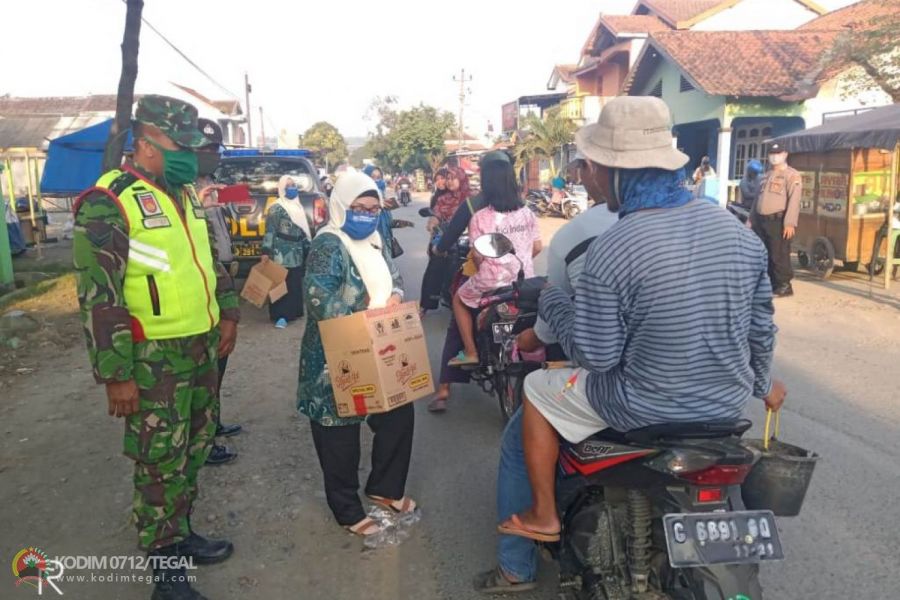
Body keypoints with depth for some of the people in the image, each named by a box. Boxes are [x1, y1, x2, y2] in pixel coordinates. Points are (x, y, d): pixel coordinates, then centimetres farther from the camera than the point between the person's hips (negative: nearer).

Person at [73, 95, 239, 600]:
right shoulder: (107, 204, -15)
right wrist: (116, 374, -19)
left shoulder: (188, 196, 10)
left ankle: (180, 532, 37)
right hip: (153, 358, -7)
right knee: (161, 463, 4)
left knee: (194, 449, 18)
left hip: (202, 348, 8)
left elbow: (210, 260, 21)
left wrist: (227, 313, 13)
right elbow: (99, 298, -18)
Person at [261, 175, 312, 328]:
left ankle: (292, 311, 20)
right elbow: (270, 230, -13)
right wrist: (266, 251, -19)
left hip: (297, 252, 7)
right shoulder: (276, 208, -7)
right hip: (282, 252, -7)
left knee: (295, 283, 9)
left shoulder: (298, 206, 15)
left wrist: (307, 247, 19)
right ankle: (280, 316, -5)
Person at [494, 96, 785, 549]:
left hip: (642, 409, -5)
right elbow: (760, 329, 4)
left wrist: (551, 301, -3)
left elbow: (596, 356, -19)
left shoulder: (611, 251, -24)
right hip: (727, 405, 6)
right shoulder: (740, 232, -5)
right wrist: (762, 384, 22)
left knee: (537, 391, 15)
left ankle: (543, 516, 27)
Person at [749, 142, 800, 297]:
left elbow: (794, 200, -13)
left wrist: (789, 223, -22)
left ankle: (784, 286, 0)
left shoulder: (791, 175, -3)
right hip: (761, 221, 8)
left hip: (778, 221, -8)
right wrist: (751, 219, 20)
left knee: (779, 255, -7)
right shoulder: (766, 176, 22)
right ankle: (768, 284, 20)